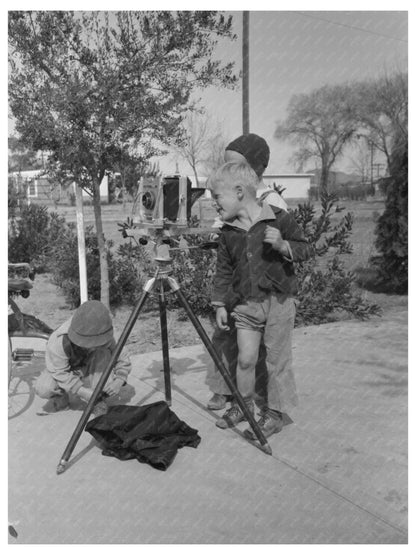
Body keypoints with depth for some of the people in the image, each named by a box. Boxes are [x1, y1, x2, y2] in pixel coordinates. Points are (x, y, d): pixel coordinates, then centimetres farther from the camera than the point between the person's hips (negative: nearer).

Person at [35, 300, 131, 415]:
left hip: (87, 373, 2)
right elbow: (60, 374, -33)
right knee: (43, 389, -33)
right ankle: (60, 397, 2)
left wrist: (119, 380, -37)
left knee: (103, 353, -30)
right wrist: (85, 392, -41)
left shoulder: (106, 340, -28)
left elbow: (123, 360, -17)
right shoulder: (59, 341, -38)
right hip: (62, 369, -2)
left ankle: (98, 401, -18)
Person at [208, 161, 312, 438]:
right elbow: (223, 270, 11)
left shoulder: (280, 219, -8)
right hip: (246, 304, 4)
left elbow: (306, 249, -4)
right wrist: (221, 304, 8)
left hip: (279, 301, -3)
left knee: (277, 360, 6)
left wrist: (282, 245, -22)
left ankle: (274, 413, 21)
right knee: (245, 358, 6)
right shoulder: (228, 233, 4)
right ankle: (243, 403, 29)